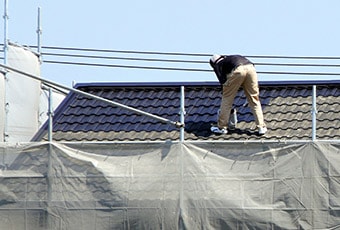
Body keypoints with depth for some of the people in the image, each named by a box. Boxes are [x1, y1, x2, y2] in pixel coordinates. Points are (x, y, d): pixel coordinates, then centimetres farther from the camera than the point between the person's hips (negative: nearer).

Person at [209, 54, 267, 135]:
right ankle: (261, 127, 12)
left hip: (237, 70, -5)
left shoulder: (218, 65, 26)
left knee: (227, 99, 12)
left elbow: (223, 81, 15)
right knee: (254, 100, 15)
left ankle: (221, 127, 20)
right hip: (250, 67, 5)